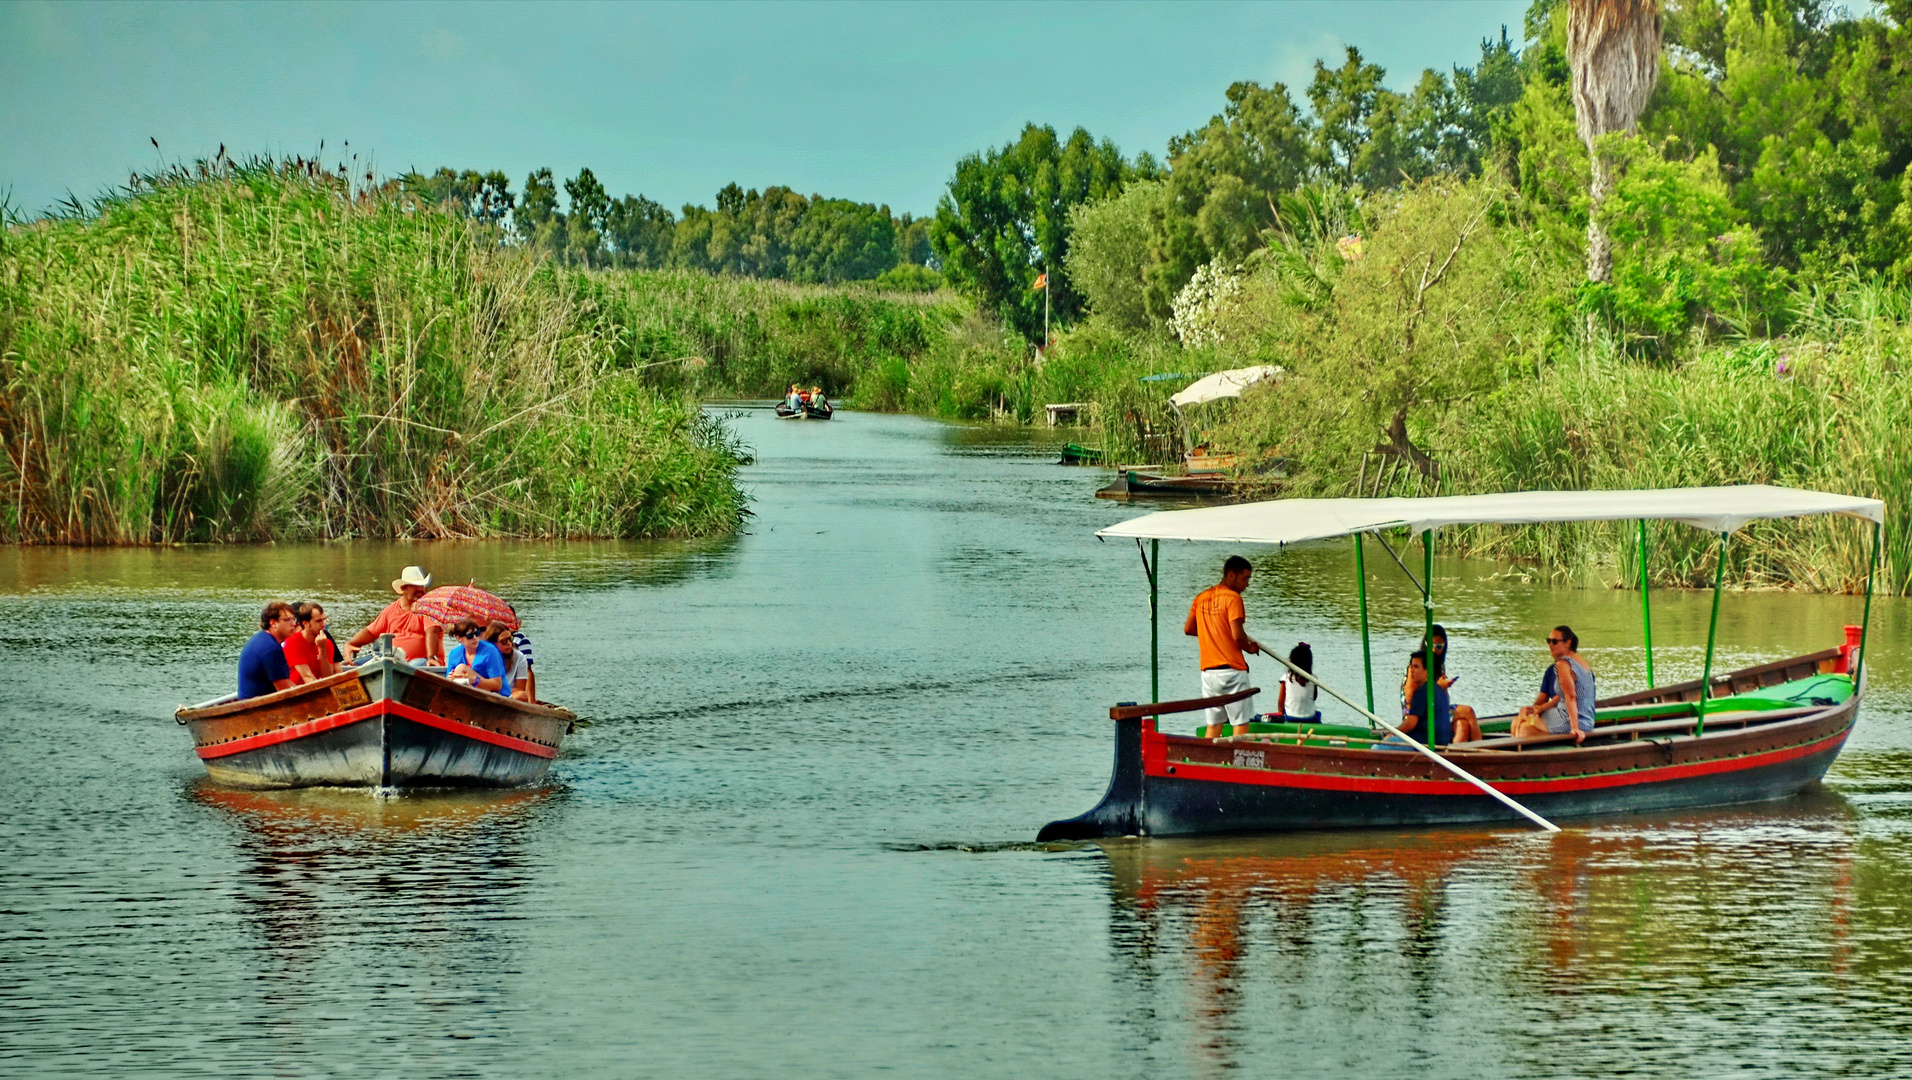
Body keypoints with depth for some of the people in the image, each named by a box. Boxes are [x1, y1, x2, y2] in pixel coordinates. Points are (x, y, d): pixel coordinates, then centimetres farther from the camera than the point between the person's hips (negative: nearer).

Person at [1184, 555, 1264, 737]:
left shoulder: (1201, 598, 11)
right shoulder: (1232, 597, -11)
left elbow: (1188, 629, 18)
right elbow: (1237, 635, -18)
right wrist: (1250, 647, 1)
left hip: (1208, 671, 7)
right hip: (1232, 670, -7)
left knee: (1213, 725, 10)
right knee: (1240, 724, -2)